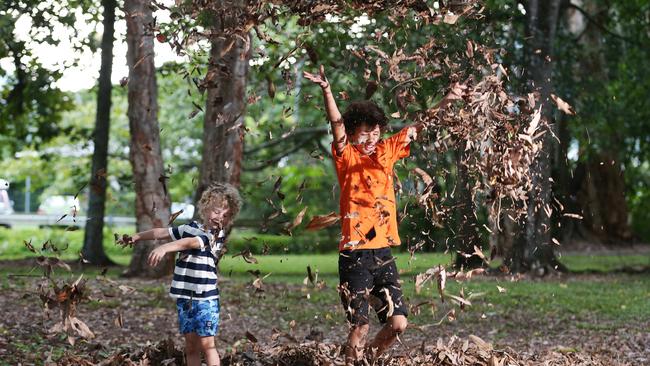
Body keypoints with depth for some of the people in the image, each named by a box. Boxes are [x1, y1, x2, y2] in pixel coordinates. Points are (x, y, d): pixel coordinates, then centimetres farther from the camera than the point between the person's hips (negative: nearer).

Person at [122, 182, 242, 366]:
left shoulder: (216, 235, -10)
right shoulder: (191, 228, 11)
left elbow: (189, 243, -26)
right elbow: (163, 233, 24)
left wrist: (164, 248, -40)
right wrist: (138, 236, 31)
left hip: (205, 299, -6)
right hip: (184, 298, 6)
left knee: (207, 343, -8)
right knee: (191, 345, 8)